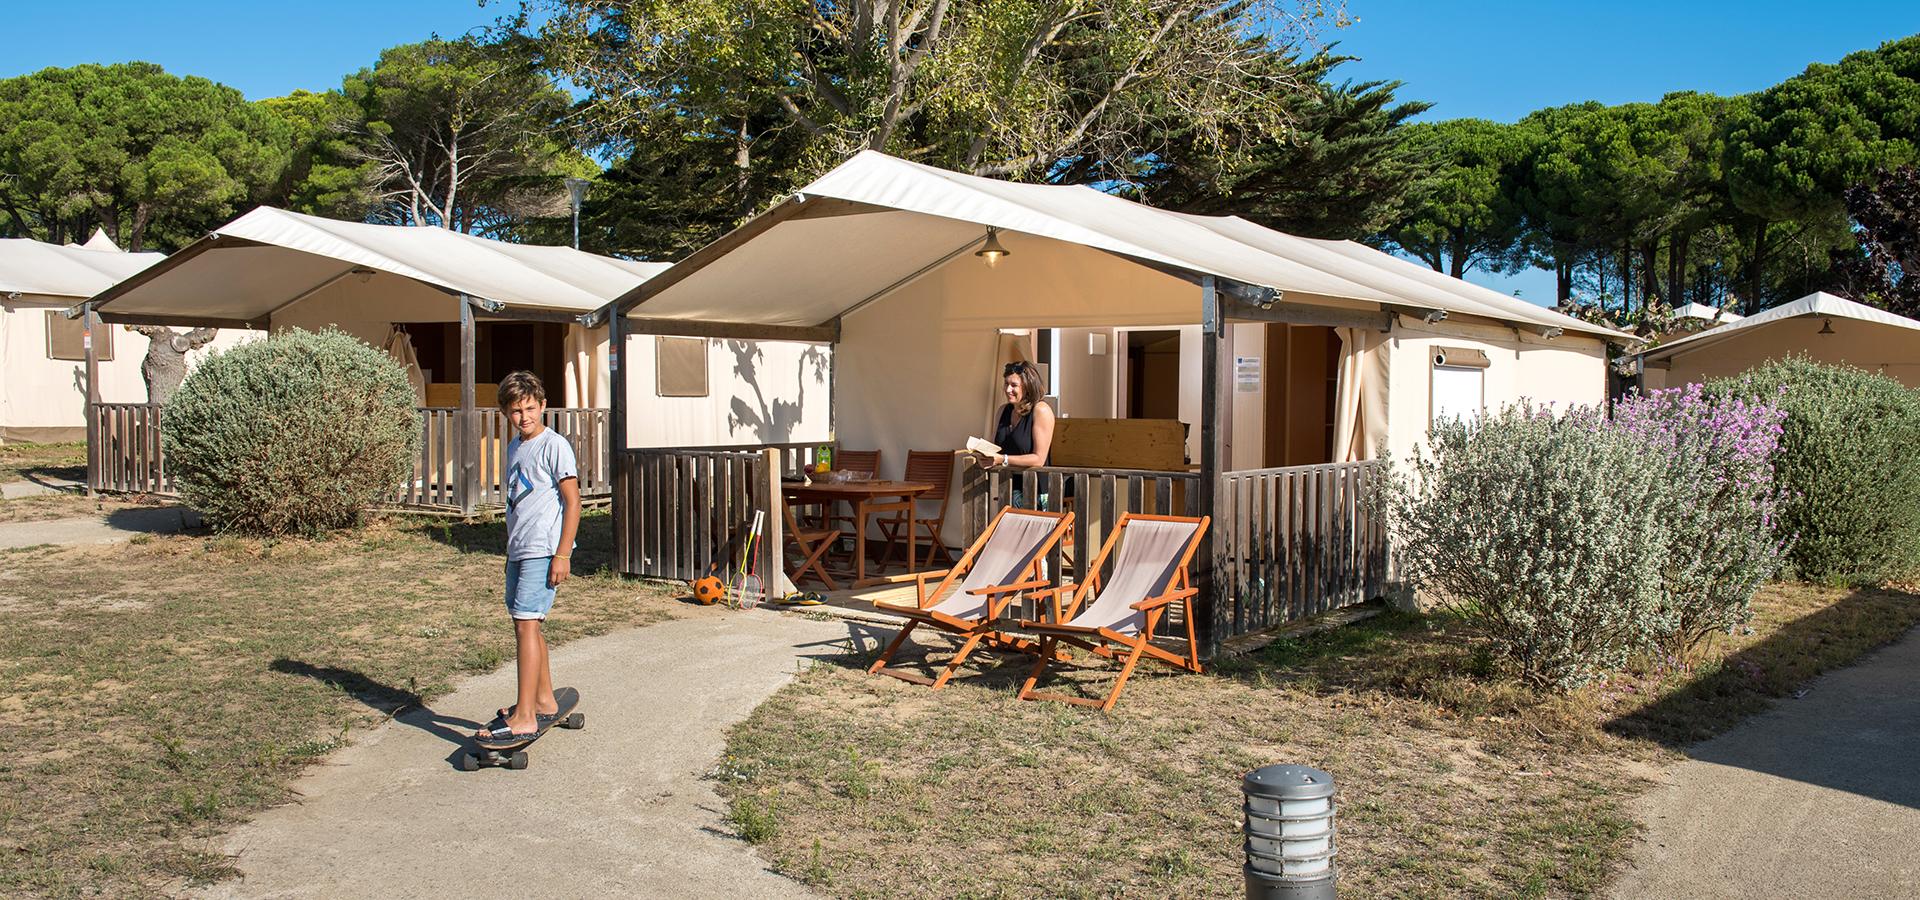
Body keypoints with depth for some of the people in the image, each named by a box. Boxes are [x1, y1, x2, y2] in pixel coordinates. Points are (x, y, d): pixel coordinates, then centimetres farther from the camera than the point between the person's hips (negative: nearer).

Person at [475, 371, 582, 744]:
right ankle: (544, 700, 26)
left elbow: (572, 501, -11)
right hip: (518, 551, 9)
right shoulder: (514, 447, 16)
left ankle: (524, 717, -14)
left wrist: (562, 553, -16)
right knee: (526, 625, 13)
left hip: (543, 551, -9)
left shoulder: (554, 445, -9)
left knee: (526, 623, -14)